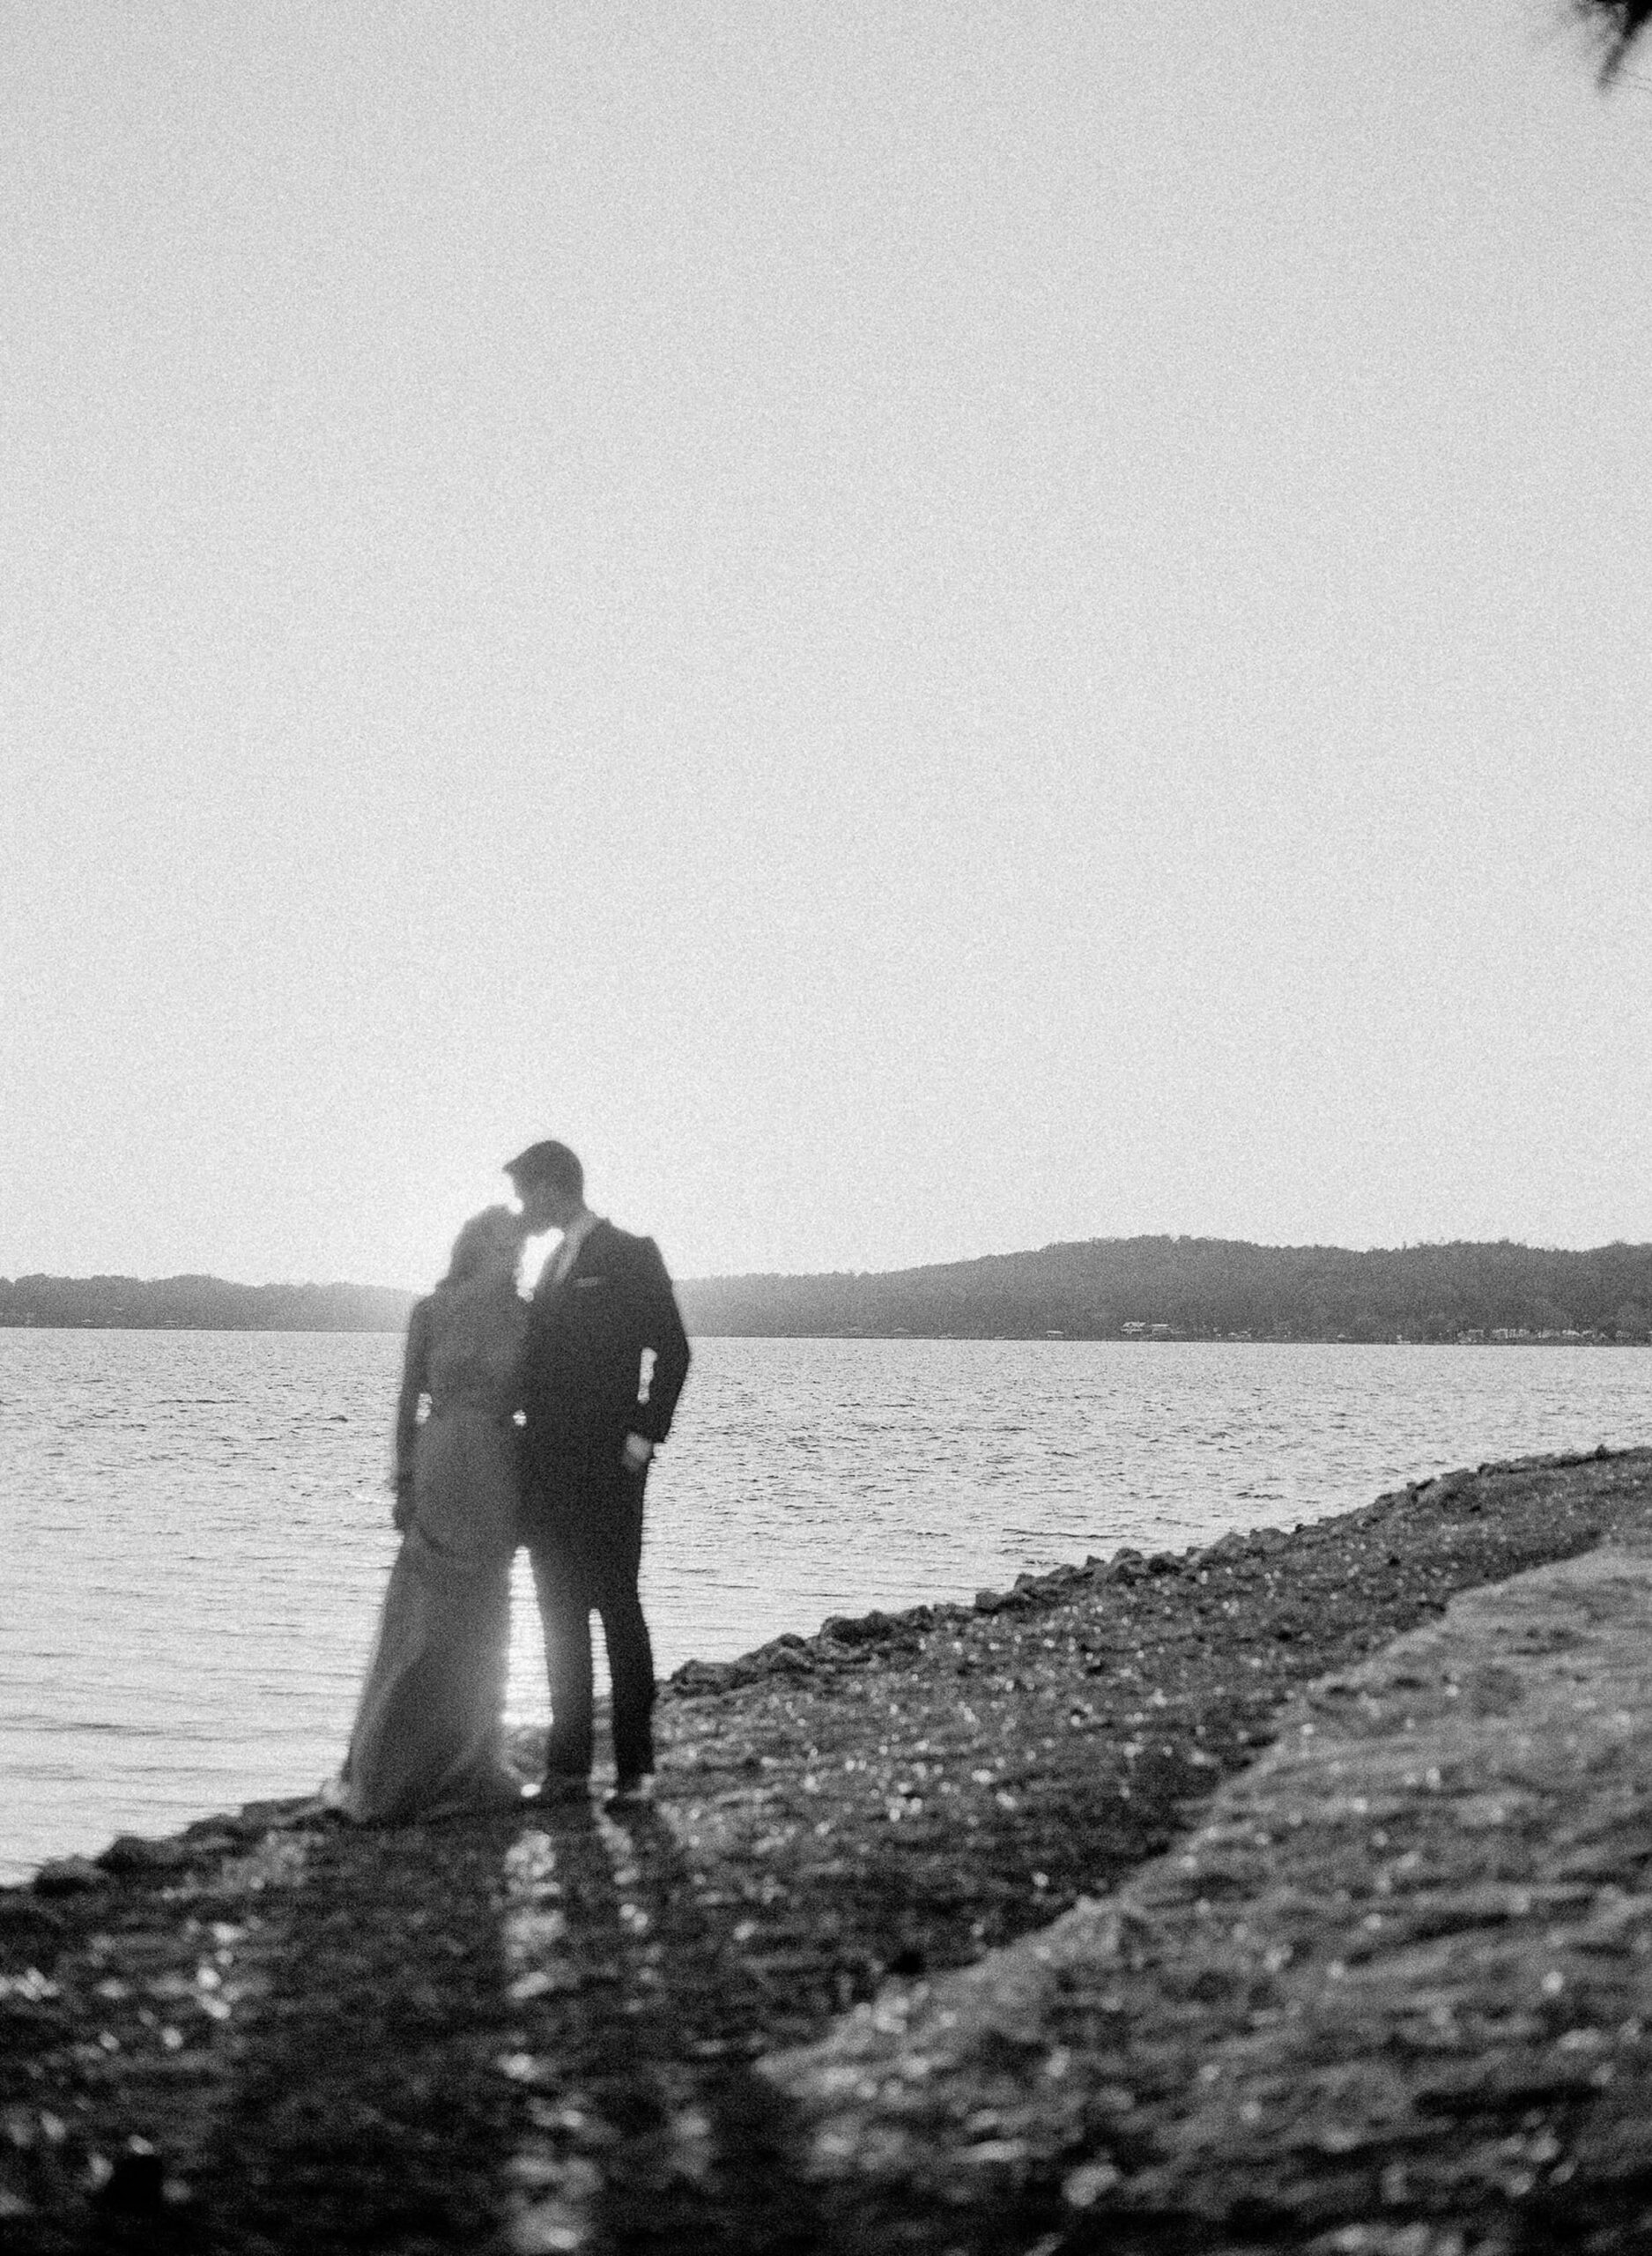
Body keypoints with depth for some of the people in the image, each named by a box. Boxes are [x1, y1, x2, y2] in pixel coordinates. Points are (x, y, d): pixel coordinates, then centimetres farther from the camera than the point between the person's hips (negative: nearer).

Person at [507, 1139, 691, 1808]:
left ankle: (634, 1766, 0)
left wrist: (644, 1436, -13)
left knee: (617, 1611, -5)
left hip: (605, 1469, -7)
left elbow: (672, 1351, -8)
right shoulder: (554, 1265, 19)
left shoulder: (628, 1256, -4)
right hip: (546, 1470, 7)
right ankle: (568, 1765, 9)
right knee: (560, 1619, 6)